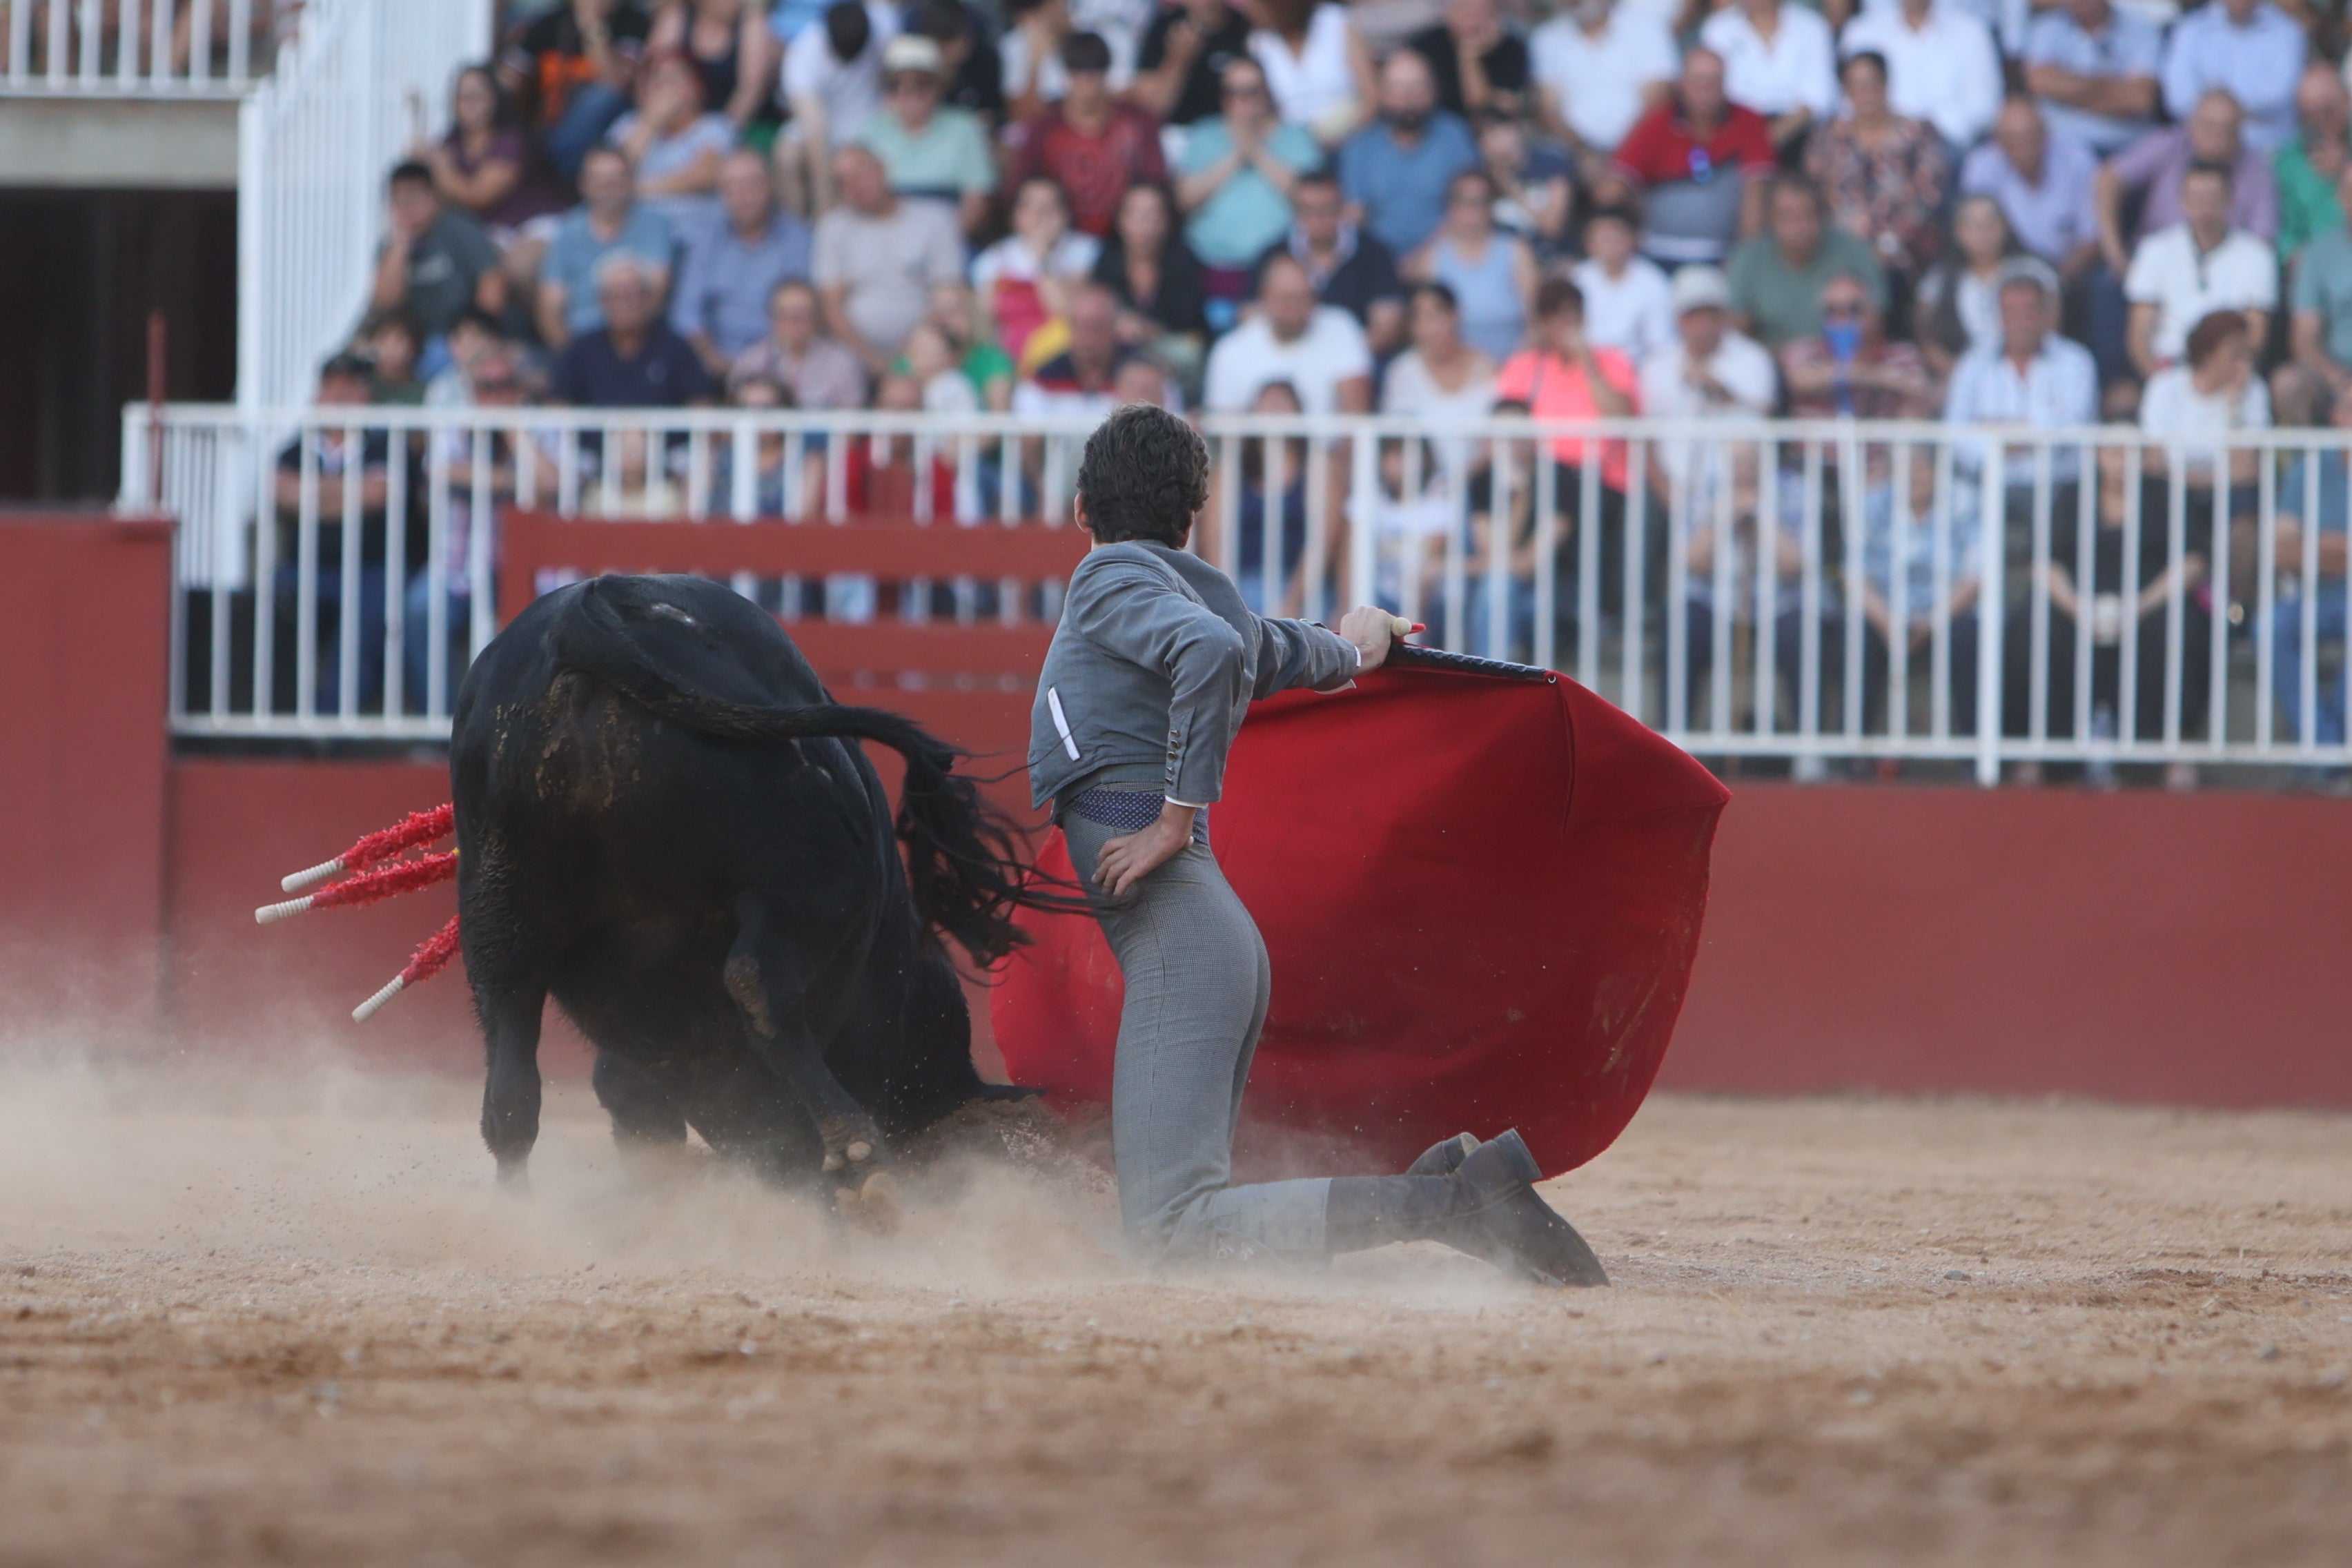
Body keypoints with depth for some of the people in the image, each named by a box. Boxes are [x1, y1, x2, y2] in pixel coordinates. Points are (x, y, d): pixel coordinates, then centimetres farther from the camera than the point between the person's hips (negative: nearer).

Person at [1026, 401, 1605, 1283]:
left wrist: (1177, 820, -17)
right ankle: (1430, 1196, 2)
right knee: (1163, 1217, 11)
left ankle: (1450, 1207, -26)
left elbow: (1213, 651, -22)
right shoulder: (1214, 598, 22)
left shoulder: (1113, 579, 0)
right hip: (1225, 935, 8)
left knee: (1171, 1227, -20)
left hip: (1173, 927, -8)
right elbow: (1274, 652, 46)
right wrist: (1350, 652, 70)